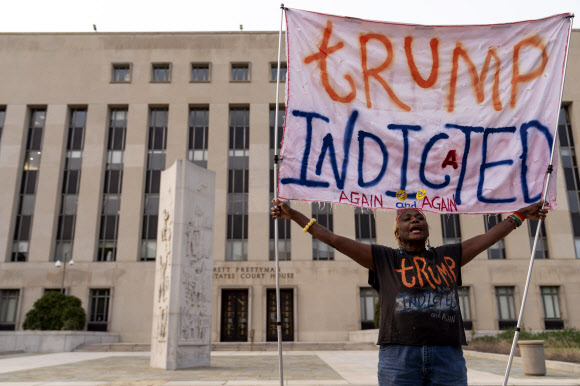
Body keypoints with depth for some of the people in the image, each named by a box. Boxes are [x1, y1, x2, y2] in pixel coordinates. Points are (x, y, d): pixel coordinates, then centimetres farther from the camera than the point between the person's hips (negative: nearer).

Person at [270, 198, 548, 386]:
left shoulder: (448, 257, 18)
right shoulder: (383, 259, 9)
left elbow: (488, 237, 26)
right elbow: (335, 239, 5)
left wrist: (520, 215, 31)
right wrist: (294, 215, 2)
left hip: (448, 358, 3)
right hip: (399, 356, -2)